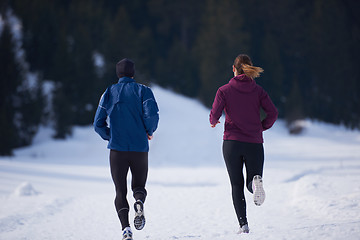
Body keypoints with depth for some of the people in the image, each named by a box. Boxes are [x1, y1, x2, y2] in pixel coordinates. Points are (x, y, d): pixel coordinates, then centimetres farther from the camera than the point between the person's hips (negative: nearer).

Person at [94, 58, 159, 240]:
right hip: (140, 149, 0)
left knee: (120, 191, 6)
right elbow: (152, 115, -13)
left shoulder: (109, 93, 6)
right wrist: (149, 132, 7)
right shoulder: (142, 90, 2)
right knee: (139, 186, 16)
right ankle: (139, 202, -20)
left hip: (117, 149, 0)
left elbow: (98, 124, 5)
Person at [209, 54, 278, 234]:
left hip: (232, 142, -1)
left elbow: (215, 115, -7)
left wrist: (213, 122, 16)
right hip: (254, 143, 1)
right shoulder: (258, 91, 4)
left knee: (236, 185, 7)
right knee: (252, 182, 14)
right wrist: (262, 127, 13)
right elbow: (273, 113, -4)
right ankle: (255, 181, -24)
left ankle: (243, 224, -6)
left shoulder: (224, 90, -1)